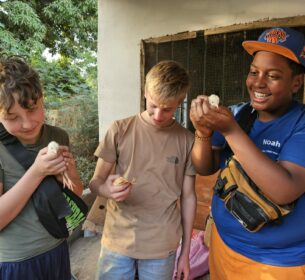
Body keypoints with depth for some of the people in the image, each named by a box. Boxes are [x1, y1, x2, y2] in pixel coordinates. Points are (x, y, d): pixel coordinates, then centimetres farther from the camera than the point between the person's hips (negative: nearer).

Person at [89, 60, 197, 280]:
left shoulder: (187, 140, -4)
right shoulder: (120, 130, -7)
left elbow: (188, 197, 1)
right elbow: (95, 183, -2)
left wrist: (185, 252, 5)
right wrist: (106, 189, -25)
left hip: (163, 247, 1)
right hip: (117, 242, 0)